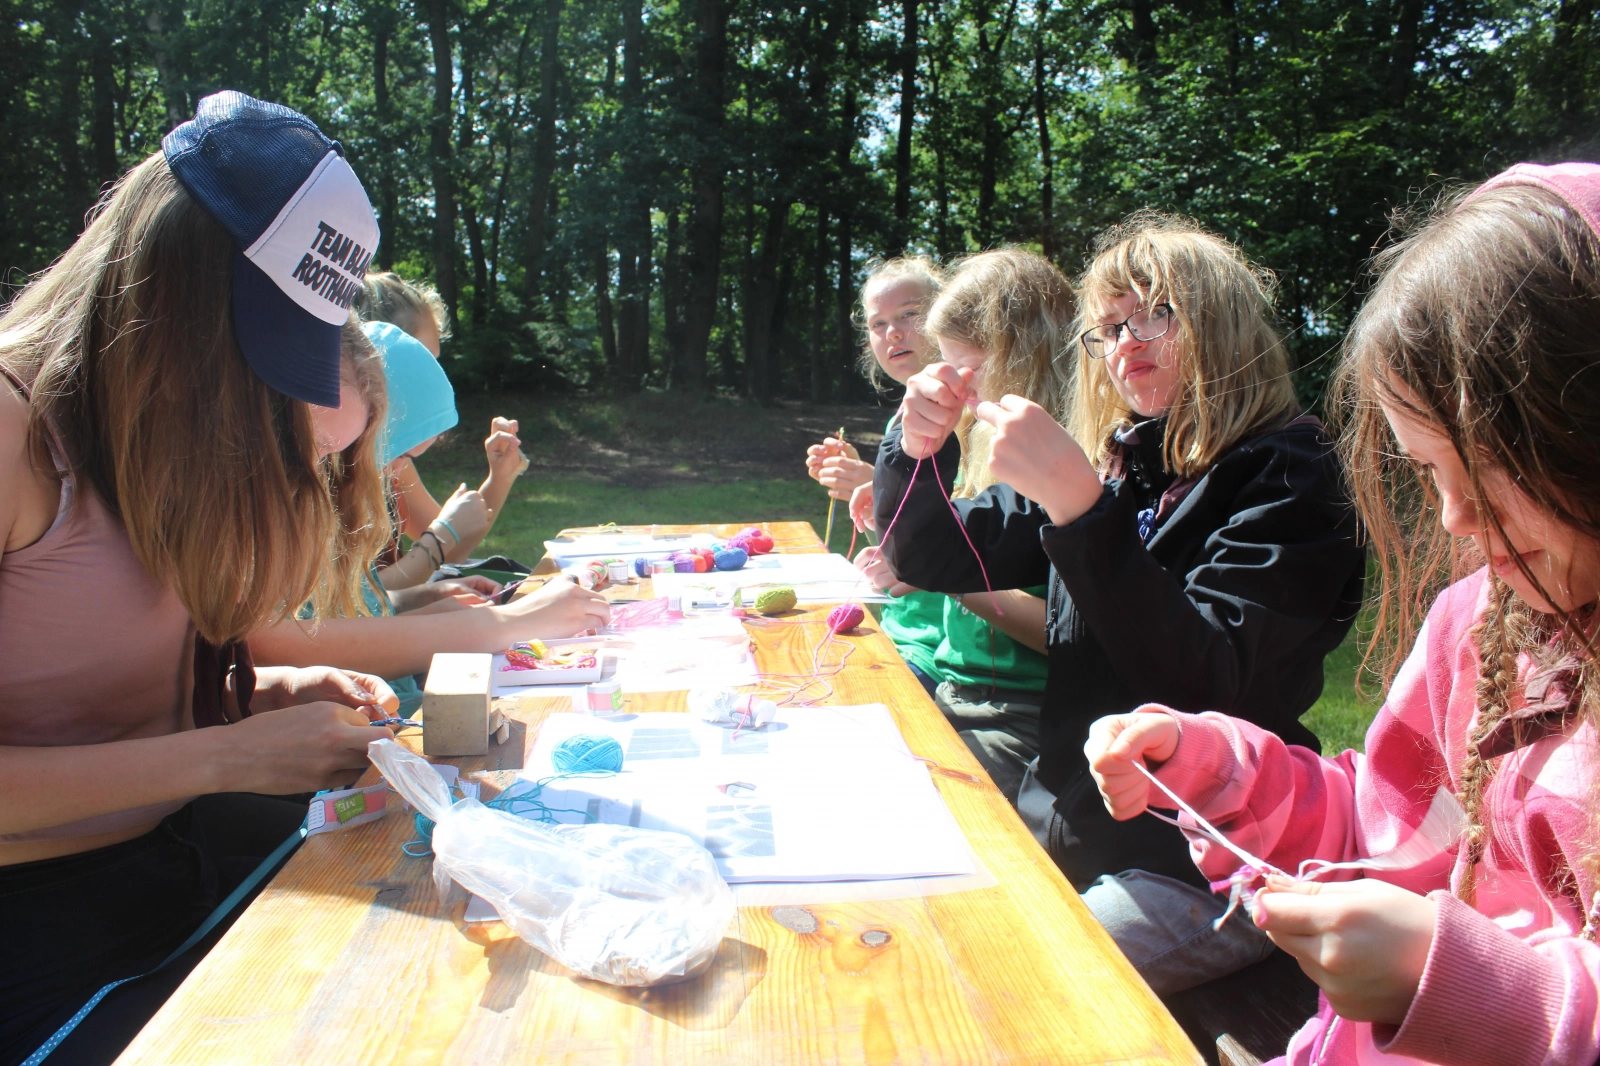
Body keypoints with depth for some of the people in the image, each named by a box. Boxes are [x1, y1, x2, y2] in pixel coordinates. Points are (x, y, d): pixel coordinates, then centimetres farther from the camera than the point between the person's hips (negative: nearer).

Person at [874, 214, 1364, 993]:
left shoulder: (1285, 479, -9)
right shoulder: (1109, 465, 6)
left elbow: (1201, 686, -23)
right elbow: (931, 559, 10)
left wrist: (1079, 504, -30)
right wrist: (918, 448, -9)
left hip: (1199, 870, -5)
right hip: (1064, 830, 6)